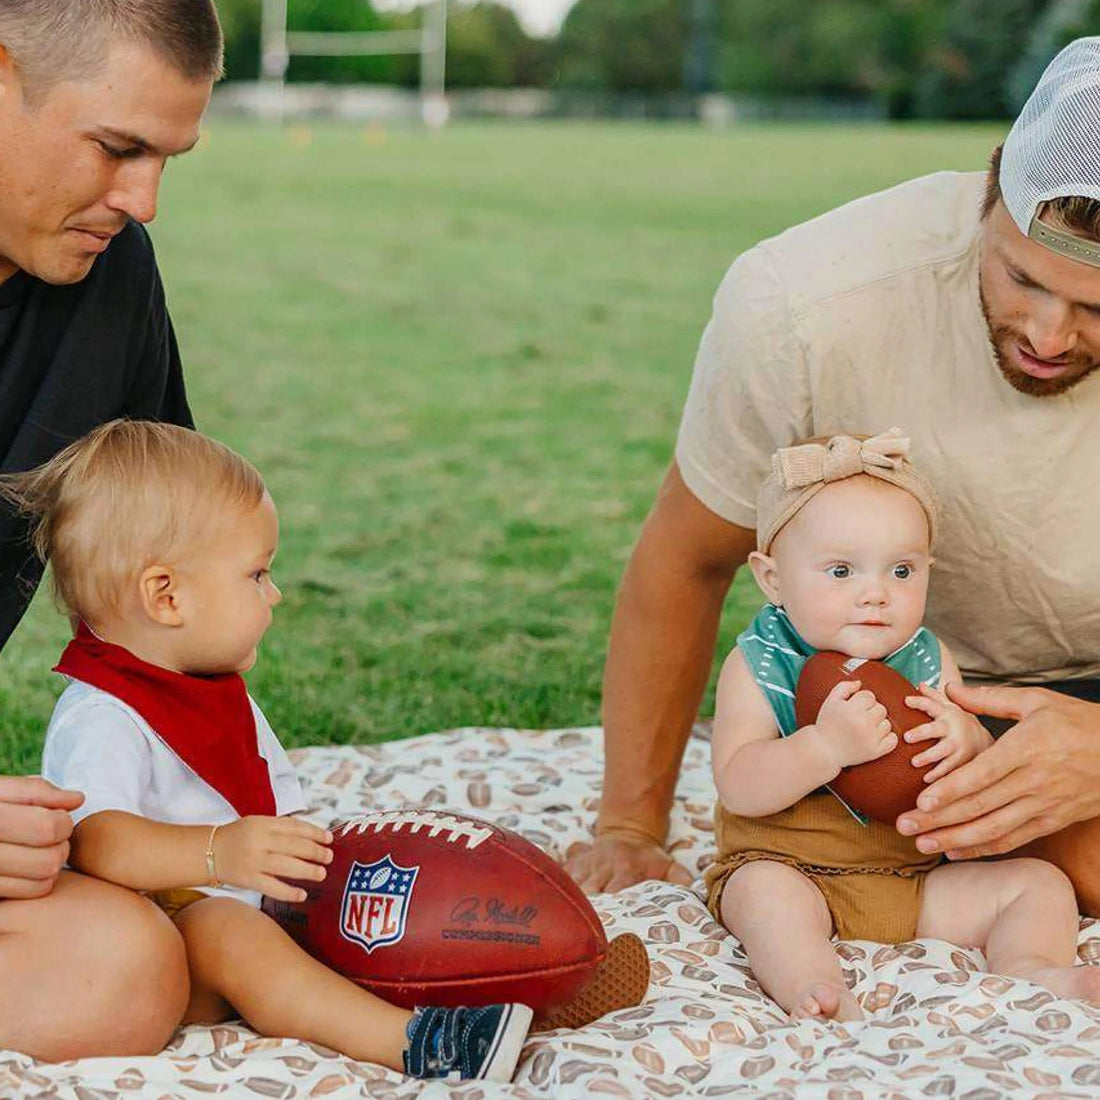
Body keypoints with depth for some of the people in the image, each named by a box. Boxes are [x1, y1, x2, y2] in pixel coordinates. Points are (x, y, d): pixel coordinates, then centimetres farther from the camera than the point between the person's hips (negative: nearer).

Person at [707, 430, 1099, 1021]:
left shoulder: (929, 660, 4)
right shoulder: (757, 666, -8)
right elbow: (738, 788, -18)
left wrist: (965, 741, -20)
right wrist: (826, 746, -34)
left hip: (918, 885, 4)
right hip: (789, 868, -4)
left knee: (1040, 882, -6)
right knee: (763, 890, -35)